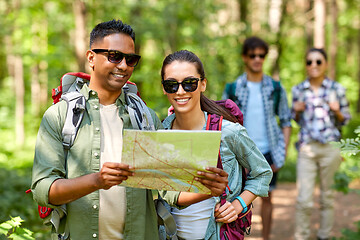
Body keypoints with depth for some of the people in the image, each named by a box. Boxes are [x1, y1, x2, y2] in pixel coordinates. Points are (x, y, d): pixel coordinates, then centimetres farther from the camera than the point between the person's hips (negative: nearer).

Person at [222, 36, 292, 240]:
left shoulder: (276, 88, 3)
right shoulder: (232, 89, 0)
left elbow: (286, 121, 6)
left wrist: (284, 151, -1)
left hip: (268, 152, 1)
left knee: (267, 198, 10)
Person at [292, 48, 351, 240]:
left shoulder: (337, 89, 2)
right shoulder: (298, 90, 6)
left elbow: (345, 120, 9)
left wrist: (336, 111, -12)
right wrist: (297, 111, -5)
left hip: (330, 147, 0)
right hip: (307, 147, 0)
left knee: (327, 195, 8)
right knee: (304, 200, -6)